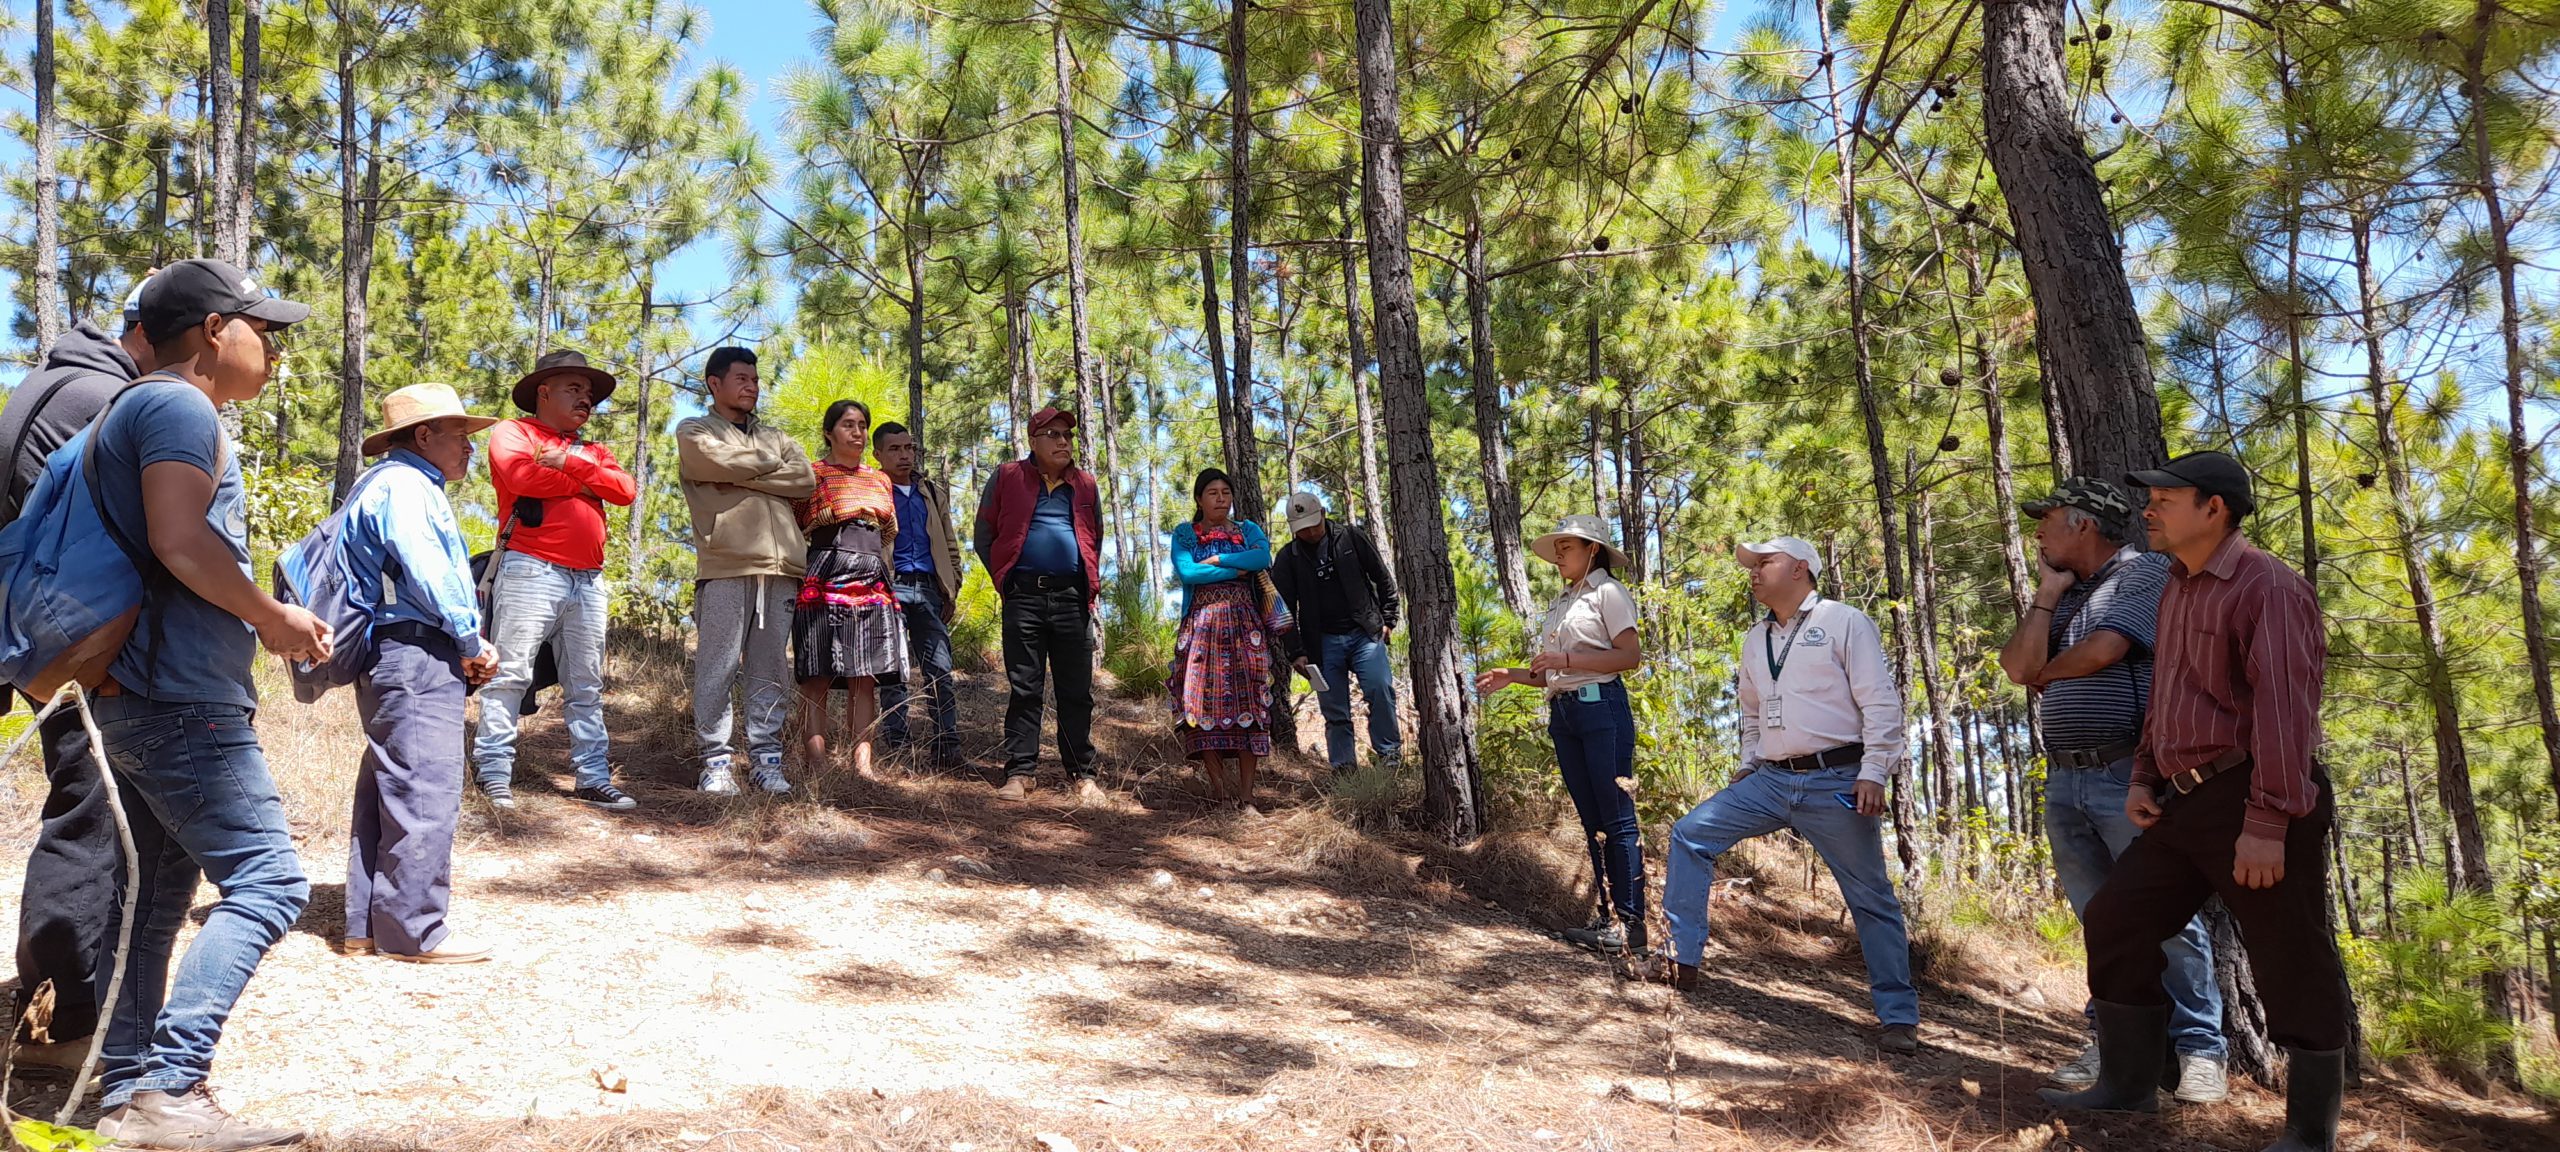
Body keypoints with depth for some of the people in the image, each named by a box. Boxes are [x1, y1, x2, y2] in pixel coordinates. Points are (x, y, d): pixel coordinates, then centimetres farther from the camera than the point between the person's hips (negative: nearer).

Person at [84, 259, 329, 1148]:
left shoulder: (140, 410, 22)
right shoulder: (178, 407, -10)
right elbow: (181, 542, -23)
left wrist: (259, 623, 16)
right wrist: (276, 619, -12)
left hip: (139, 696, 11)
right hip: (182, 698, -11)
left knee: (156, 896, 12)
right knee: (267, 882, -13)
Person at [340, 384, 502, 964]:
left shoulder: (415, 488, 24)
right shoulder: (402, 485, -9)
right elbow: (427, 575, -18)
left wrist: (468, 646, 10)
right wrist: (473, 643, -10)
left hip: (393, 659, 11)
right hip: (416, 656, -11)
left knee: (387, 790, 13)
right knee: (424, 791, -10)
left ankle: (368, 926, 18)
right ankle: (414, 930, -7)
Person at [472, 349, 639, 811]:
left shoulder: (593, 451, 24)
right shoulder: (512, 433, 7)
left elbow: (626, 490, 5)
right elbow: (523, 476, -14)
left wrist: (569, 463, -6)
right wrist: (585, 483, -2)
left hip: (589, 580, 6)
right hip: (531, 572, -6)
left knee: (587, 686, 7)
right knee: (510, 676, -7)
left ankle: (593, 778, 9)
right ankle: (494, 774, -4)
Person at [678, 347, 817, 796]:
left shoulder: (774, 437, 26)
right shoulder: (694, 432, 13)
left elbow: (805, 479, 7)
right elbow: (722, 463, -10)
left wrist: (743, 475, -1)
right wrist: (770, 463, 6)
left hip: (780, 568, 4)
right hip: (725, 567, -4)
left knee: (771, 670, 3)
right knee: (719, 667, -6)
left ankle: (766, 758, 6)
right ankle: (716, 760, -2)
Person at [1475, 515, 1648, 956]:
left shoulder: (1607, 592, -2)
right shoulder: (1562, 603, 20)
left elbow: (1630, 656, -13)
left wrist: (1565, 660, -17)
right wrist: (1512, 677, 5)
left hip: (1602, 708, -8)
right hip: (1564, 714, 8)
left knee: (1617, 818, -8)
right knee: (1592, 821, 8)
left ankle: (1630, 924, -8)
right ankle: (1609, 917, 12)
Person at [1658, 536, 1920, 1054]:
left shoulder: (1845, 623, -4)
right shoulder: (1756, 638, 17)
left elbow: (1881, 702, -9)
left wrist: (1874, 773, -16)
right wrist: (1748, 768, 17)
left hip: (1836, 782, -6)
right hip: (1771, 780, 6)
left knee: (1871, 897, -1)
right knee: (1690, 835, -4)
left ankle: (1899, 1017, 9)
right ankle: (1682, 958, 1)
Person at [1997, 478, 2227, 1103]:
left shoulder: (2146, 572, -3)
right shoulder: (2062, 596, 19)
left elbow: (2103, 650, -16)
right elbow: (2019, 666, 9)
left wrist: (2045, 672, 3)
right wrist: (2047, 595, 4)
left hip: (2128, 776, -7)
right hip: (2064, 781, 7)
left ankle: (2199, 1049, 3)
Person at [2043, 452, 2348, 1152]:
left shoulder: (2267, 588, -14)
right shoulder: (2178, 590, 15)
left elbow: (2284, 708, -21)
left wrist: (2267, 823, -24)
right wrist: (2143, 777, 13)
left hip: (2253, 803, -9)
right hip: (2187, 802, 9)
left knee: (2291, 965, 0)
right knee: (2117, 922, 11)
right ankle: (2127, 1084, 22)